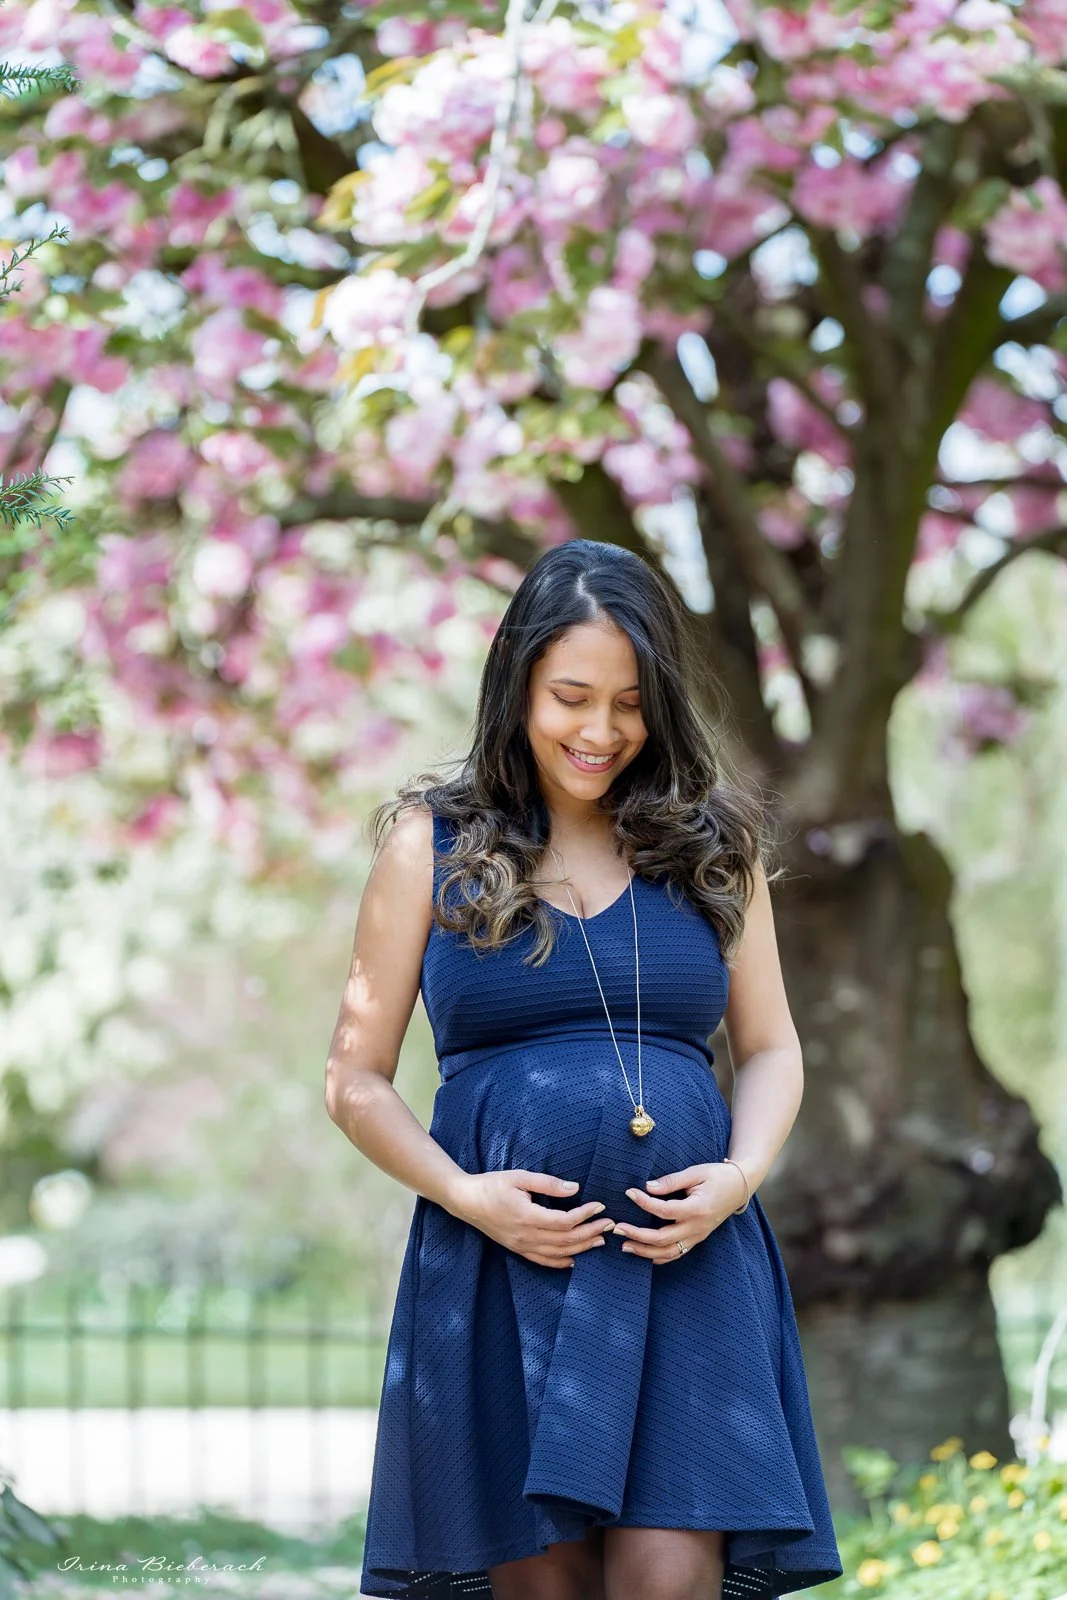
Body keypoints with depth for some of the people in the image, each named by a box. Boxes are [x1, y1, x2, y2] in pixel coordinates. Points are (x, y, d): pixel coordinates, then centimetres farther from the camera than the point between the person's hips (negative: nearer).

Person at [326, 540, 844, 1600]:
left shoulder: (711, 844, 11)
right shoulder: (433, 844, 6)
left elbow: (770, 1049, 16)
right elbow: (356, 1082, 7)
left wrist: (741, 1173, -5)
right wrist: (465, 1194, -10)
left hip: (686, 1260, 1)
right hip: (501, 1260, -1)